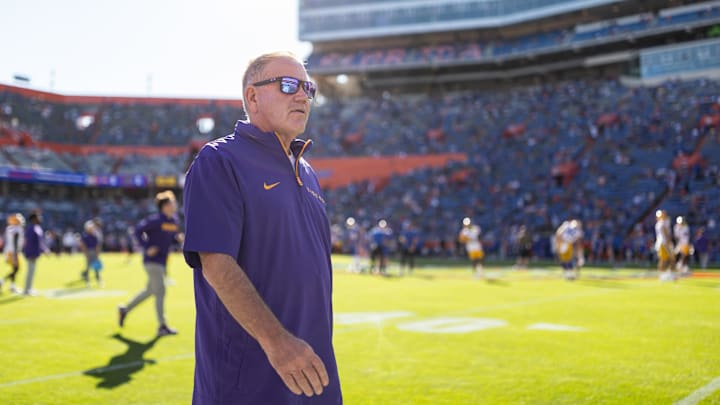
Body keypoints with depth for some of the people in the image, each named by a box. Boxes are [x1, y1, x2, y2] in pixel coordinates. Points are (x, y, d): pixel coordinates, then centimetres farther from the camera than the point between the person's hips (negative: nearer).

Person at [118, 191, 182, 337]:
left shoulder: (174, 221, 8)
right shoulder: (156, 220, -16)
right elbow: (138, 230, -15)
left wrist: (178, 238, -4)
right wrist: (146, 247, -20)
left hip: (162, 263, 9)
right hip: (152, 260, -9)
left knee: (150, 291, 18)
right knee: (160, 292, -9)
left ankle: (125, 310, 35)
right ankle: (162, 326, -4)